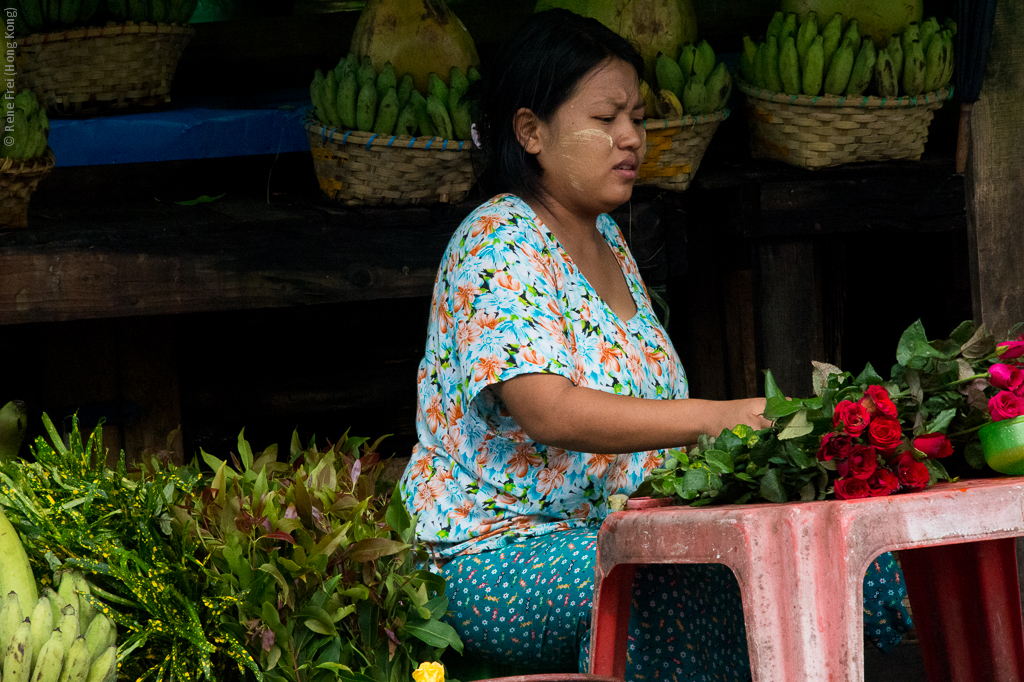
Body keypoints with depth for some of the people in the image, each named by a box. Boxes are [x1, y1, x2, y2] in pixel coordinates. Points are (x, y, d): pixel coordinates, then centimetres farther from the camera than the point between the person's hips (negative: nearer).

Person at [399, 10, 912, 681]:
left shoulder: (605, 240, 17)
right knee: (712, 579, -33)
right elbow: (550, 412, -26)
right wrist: (717, 418, -33)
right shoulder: (500, 243, -12)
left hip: (608, 539, 8)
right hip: (493, 559, -8)